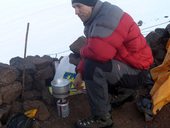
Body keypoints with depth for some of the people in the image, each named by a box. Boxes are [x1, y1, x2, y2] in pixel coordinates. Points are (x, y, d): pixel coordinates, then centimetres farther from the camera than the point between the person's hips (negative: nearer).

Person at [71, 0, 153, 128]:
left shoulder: (108, 18, -26)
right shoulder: (96, 18, 6)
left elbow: (98, 52, -37)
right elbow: (92, 53, 11)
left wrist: (83, 51, -15)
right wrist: (80, 72, -2)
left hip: (135, 71, -10)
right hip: (123, 64, 10)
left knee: (93, 67, -29)